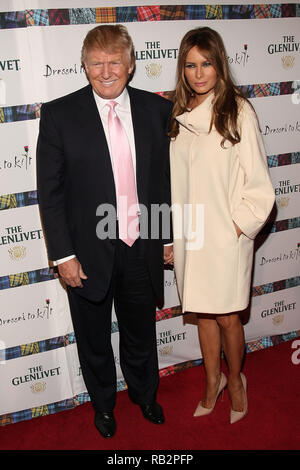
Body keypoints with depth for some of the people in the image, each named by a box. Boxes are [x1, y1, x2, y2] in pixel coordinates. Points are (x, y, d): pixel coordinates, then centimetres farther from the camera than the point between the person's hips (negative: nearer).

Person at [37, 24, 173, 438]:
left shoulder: (157, 109, -1)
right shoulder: (59, 114, -9)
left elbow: (167, 176, 5)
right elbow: (50, 191, -9)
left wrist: (168, 235, 6)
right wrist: (63, 254, -11)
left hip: (142, 251, 2)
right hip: (88, 254, -2)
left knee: (141, 335, 23)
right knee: (94, 341, 19)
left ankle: (145, 395, 52)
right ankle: (103, 403, 48)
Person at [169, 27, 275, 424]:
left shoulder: (238, 111, -9)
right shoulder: (179, 116, 6)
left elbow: (257, 182, -7)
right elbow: (173, 179, 10)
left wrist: (239, 226, -9)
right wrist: (174, 232, 7)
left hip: (227, 236, -4)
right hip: (189, 235, 5)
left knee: (226, 317, 6)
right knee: (203, 313, 16)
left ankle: (235, 380, 35)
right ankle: (213, 380, 38)